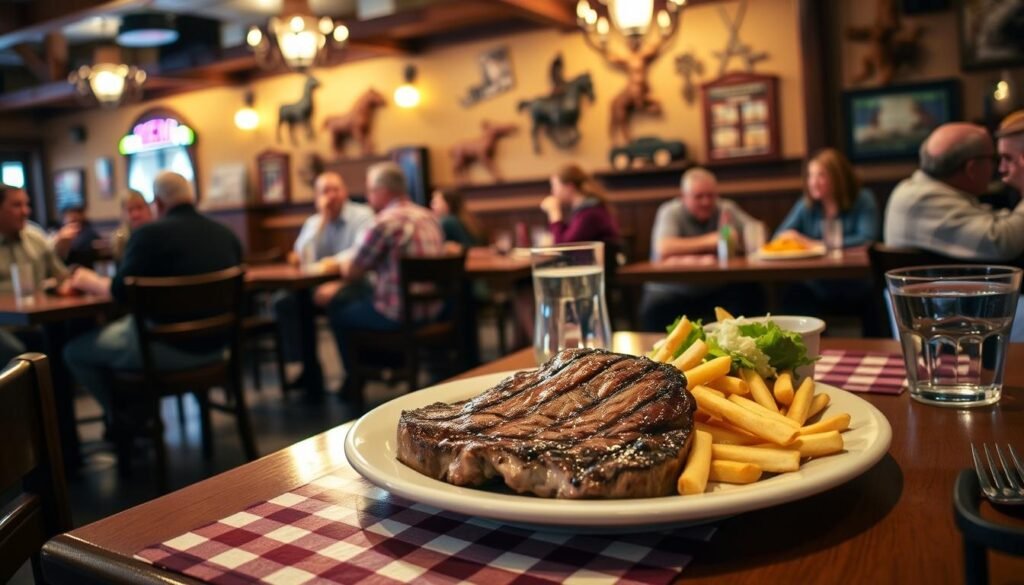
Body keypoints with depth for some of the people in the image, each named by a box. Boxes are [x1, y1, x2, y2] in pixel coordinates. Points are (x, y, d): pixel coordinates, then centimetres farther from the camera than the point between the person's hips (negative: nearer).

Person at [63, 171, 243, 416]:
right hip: (214, 346, 7)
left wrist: (90, 281, 10)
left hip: (169, 347, -7)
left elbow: (120, 292, -11)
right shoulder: (227, 235, 2)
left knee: (75, 351, 16)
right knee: (122, 325, 35)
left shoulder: (150, 234, -14)